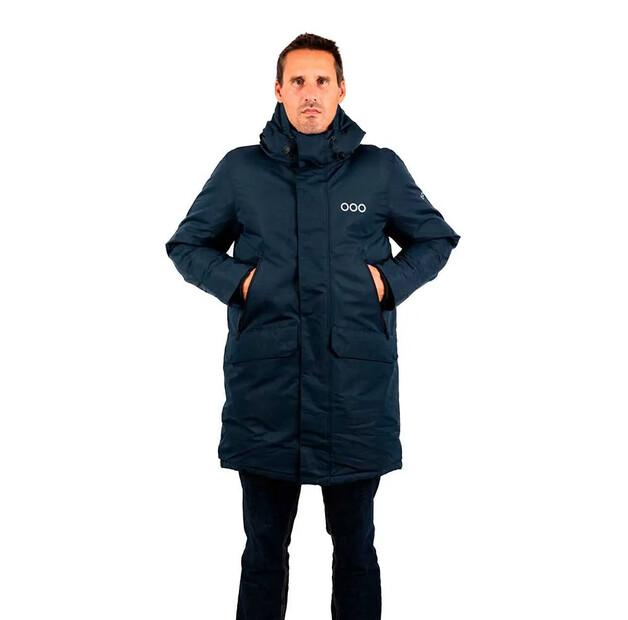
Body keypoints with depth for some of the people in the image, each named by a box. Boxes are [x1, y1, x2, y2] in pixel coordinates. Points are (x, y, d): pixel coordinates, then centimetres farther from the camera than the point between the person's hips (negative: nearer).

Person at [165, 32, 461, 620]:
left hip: (357, 390, 0)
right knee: (264, 549, 11)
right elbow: (186, 245, 15)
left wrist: (392, 278, -1)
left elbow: (436, 239, 16)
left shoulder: (381, 169, 4)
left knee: (355, 545, 13)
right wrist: (235, 279, -3)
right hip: (265, 390, 0)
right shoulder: (241, 170, 4)